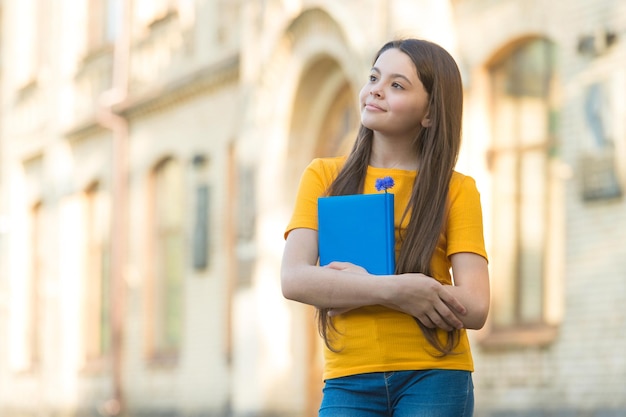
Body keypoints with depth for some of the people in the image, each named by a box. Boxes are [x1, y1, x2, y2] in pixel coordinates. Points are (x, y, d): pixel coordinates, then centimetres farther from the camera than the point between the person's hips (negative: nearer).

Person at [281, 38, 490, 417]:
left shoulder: (456, 191, 4)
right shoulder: (325, 176, 9)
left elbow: (475, 309, -6)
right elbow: (294, 279, -5)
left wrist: (362, 286, -11)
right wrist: (396, 290, -16)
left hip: (435, 376, -1)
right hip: (349, 381, 1)